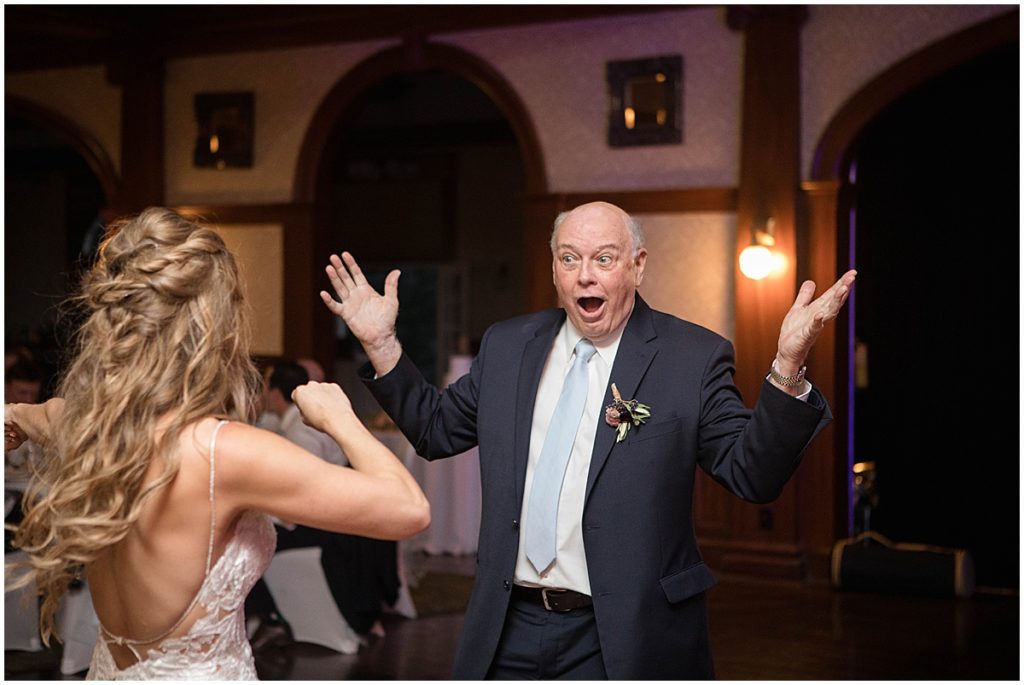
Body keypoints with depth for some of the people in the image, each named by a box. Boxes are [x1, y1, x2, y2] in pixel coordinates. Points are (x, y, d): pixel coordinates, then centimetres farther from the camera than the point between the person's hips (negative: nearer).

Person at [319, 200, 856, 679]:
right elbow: (434, 430, 17)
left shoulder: (692, 357, -5)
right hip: (509, 629, 4)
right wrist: (381, 344, 6)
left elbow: (752, 475, -10)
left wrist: (787, 367, -24)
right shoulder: (506, 346, 9)